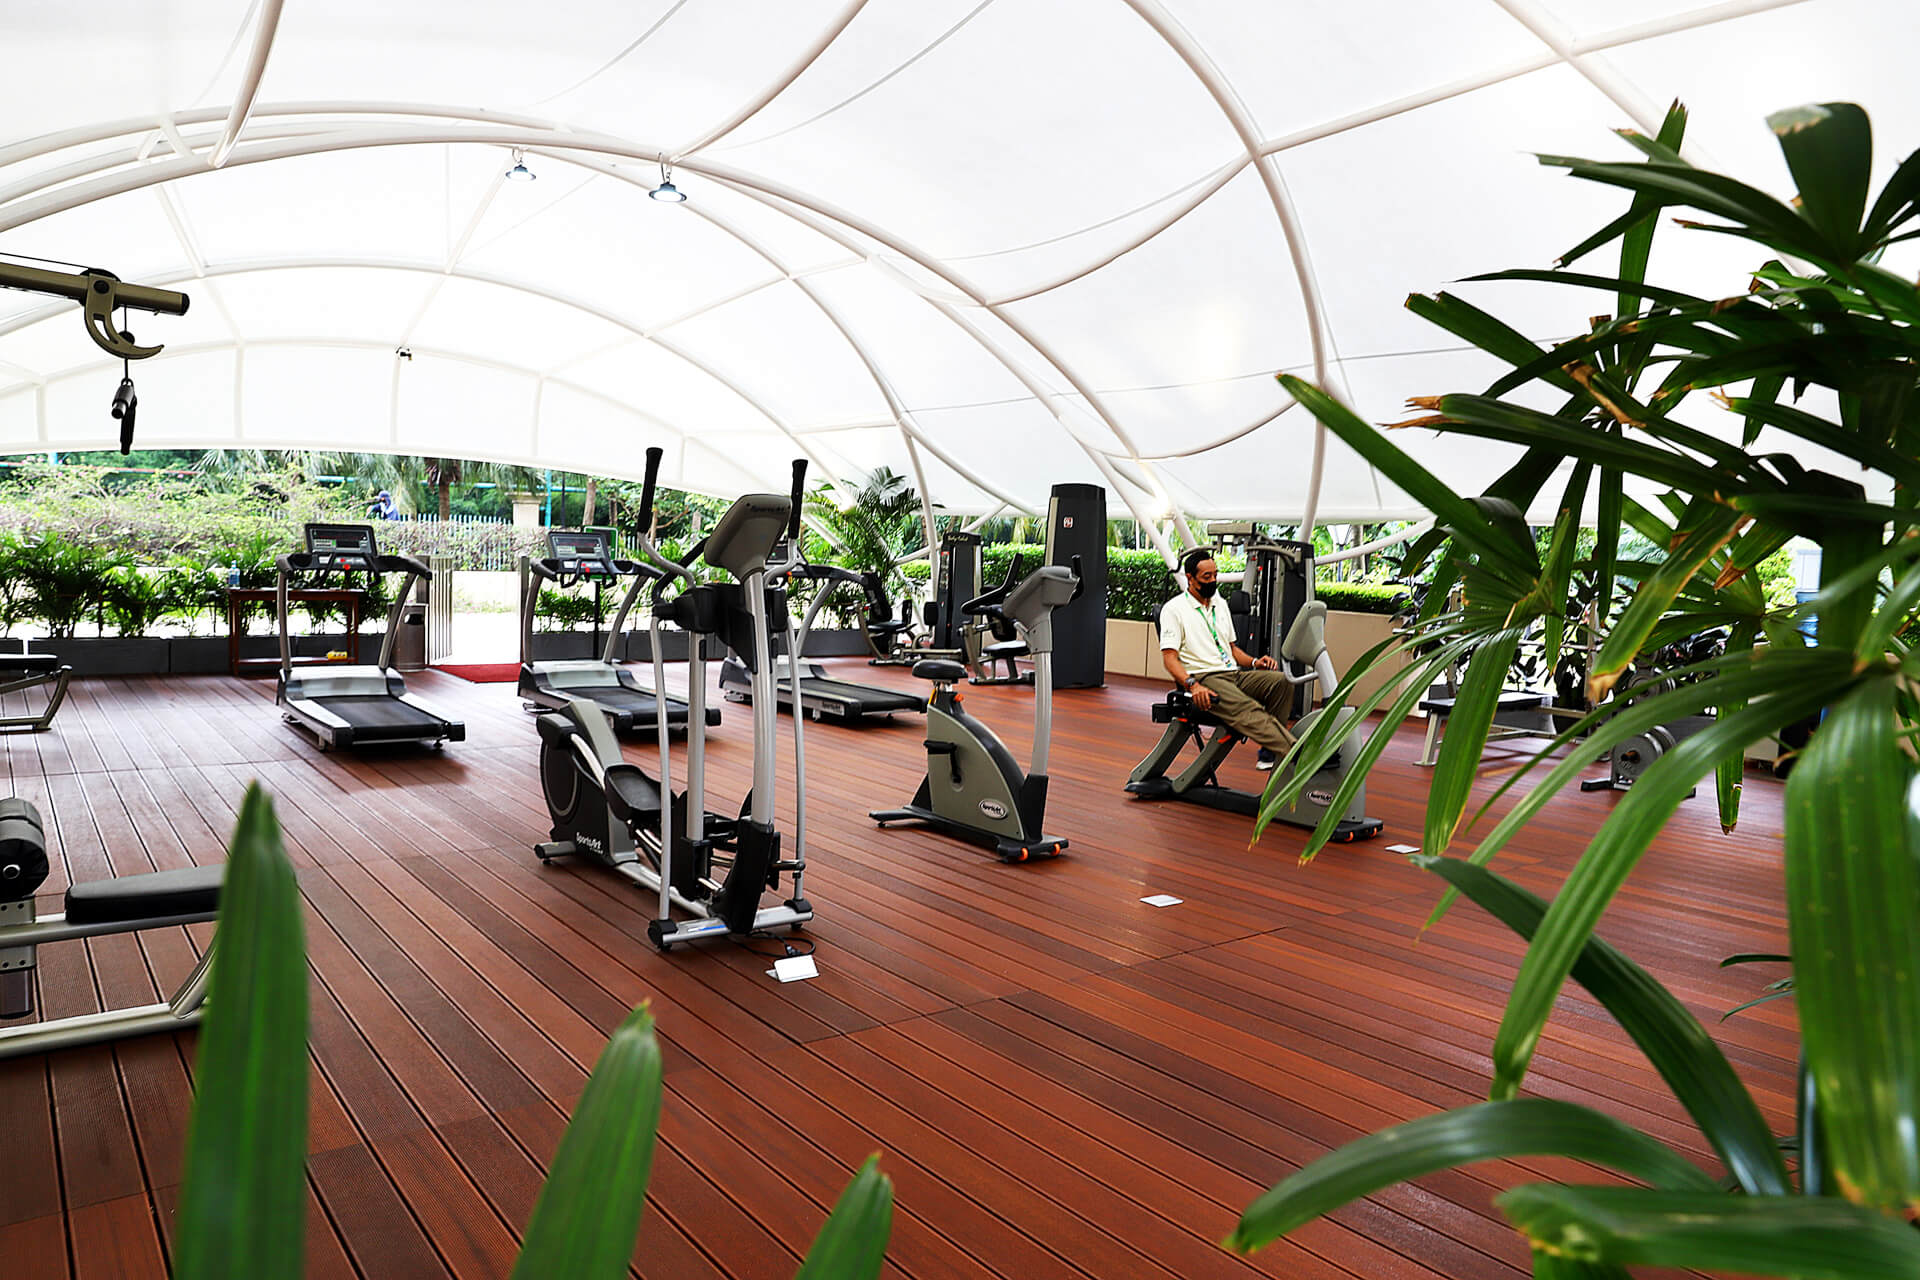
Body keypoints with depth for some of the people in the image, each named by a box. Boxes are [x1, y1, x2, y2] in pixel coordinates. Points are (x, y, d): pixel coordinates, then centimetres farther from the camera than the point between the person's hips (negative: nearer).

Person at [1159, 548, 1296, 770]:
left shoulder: (1220, 604, 23)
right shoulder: (1174, 608, 1)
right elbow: (1169, 656, -8)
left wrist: (1253, 662, 8)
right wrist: (1192, 684, -24)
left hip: (1234, 673, 7)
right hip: (1204, 678, -7)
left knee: (1281, 681, -20)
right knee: (1247, 709, -34)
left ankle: (1271, 751, -21)